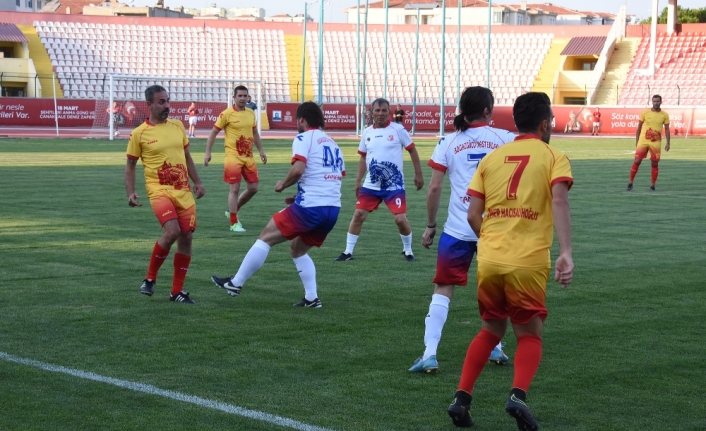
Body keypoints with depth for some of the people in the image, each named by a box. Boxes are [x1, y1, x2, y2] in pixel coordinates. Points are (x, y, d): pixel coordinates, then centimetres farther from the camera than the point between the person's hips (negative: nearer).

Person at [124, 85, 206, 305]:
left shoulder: (178, 126, 11)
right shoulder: (139, 134, -3)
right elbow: (130, 165, 4)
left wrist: (197, 182, 14)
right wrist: (130, 193, -8)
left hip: (184, 191, 5)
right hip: (159, 190, -5)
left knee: (186, 237, 3)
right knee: (172, 231, -25)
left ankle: (177, 291, 15)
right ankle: (150, 278, -3)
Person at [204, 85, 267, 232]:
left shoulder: (251, 113, 9)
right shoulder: (227, 114, -8)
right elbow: (213, 133, -3)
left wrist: (261, 150, 17)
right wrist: (207, 152, -9)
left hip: (248, 157, 6)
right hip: (233, 157, -6)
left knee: (253, 188, 8)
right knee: (234, 189, -5)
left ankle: (232, 211, 28)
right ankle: (234, 223, 3)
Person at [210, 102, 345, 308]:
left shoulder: (304, 138, -3)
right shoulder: (333, 144, 21)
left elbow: (298, 169, -19)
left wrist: (282, 184, 1)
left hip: (310, 207, -7)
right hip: (333, 209, 7)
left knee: (266, 237, 5)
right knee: (297, 248, 24)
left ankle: (235, 283, 9)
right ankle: (311, 298, 14)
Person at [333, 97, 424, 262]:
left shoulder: (398, 130, -7)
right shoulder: (367, 132, 5)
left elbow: (412, 150, 1)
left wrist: (418, 174, -1)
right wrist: (358, 180, 12)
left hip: (394, 185, -4)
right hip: (371, 185, 4)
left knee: (400, 219, -9)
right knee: (358, 214, 0)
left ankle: (407, 250, 16)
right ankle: (348, 252, 11)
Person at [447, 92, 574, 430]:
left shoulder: (492, 158, 14)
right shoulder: (553, 157, 3)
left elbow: (473, 215, 9)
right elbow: (559, 202, -15)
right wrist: (566, 253, -22)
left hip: (489, 260, 4)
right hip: (529, 263, -3)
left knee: (491, 330, 22)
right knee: (530, 335, 12)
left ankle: (461, 398, 11)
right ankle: (518, 395, -13)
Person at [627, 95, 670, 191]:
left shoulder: (664, 115, 1)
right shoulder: (645, 112, 0)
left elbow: (667, 129, 5)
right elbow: (639, 127, 6)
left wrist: (668, 143, -1)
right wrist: (636, 141, 4)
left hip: (656, 143, 0)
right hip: (643, 141, 0)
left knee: (655, 163, 1)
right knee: (637, 161, -2)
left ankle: (653, 185, 12)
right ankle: (630, 182, 8)